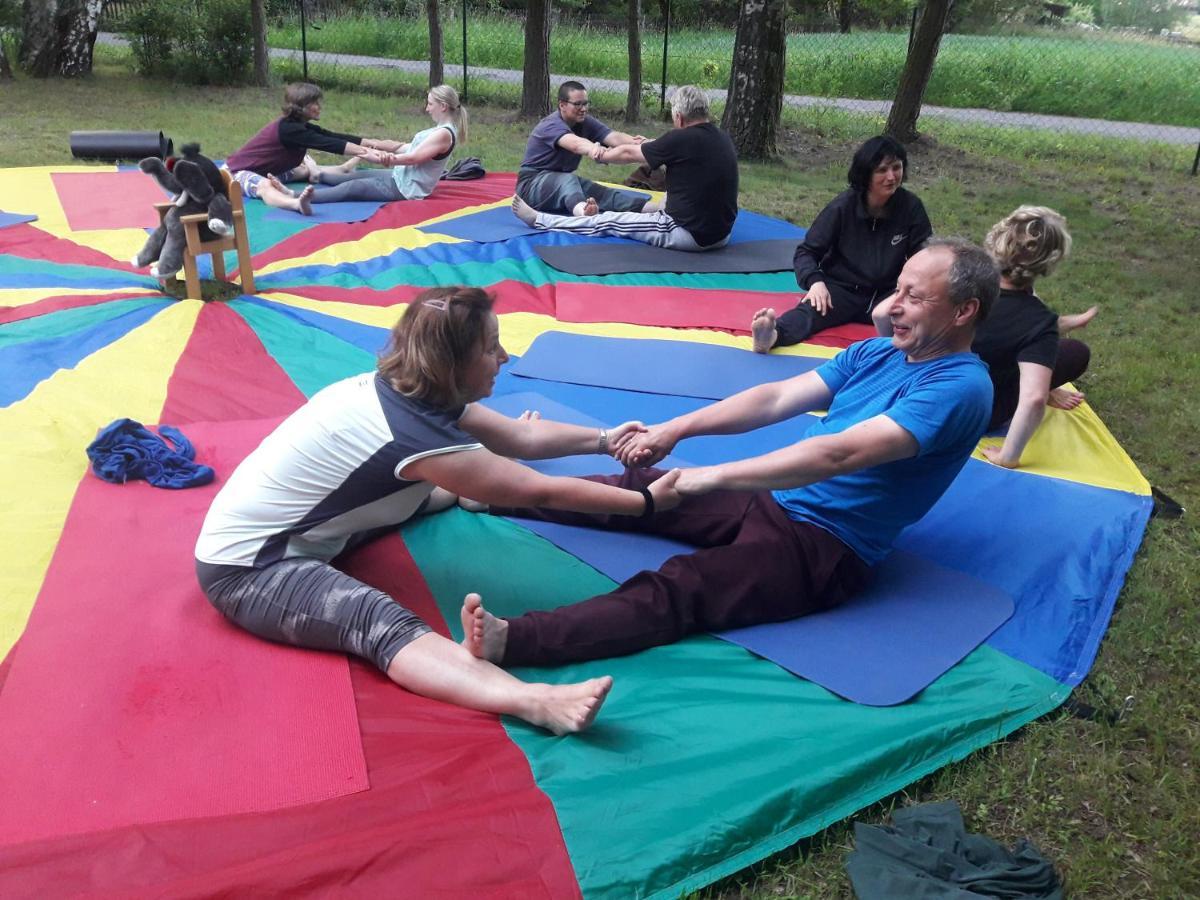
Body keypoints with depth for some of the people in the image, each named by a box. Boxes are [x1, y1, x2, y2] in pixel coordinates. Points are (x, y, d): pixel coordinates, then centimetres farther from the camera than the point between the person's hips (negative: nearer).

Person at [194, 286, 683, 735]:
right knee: (384, 623, -34)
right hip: (246, 568, -10)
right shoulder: (415, 433, -26)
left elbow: (522, 435, 9)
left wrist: (603, 440, 7)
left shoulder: (404, 389, -1)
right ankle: (531, 700, -54)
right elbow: (541, 492, -20)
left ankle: (460, 490, 49)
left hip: (286, 531, 10)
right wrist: (646, 501, -13)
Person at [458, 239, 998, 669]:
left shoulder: (960, 387, -16)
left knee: (678, 589, -28)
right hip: (773, 500, 9)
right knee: (641, 489, 6)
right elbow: (776, 398, 6)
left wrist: (712, 476, -26)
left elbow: (838, 454, -26)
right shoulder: (876, 353, 11)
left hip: (825, 550, -8)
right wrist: (675, 429, -5)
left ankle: (512, 640, -42)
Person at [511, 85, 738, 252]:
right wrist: (650, 144, 44)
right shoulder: (723, 139, 6)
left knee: (608, 221, 8)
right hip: (721, 235, 6)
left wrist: (602, 156, 20)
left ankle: (538, 220, 19)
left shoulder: (682, 139, -15)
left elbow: (628, 153, 0)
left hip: (689, 235, -6)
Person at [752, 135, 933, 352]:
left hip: (885, 296, 4)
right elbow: (806, 252, -4)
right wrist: (815, 281, -26)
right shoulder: (843, 206, -6)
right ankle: (773, 335, -66)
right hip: (841, 291, -4)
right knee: (813, 308, -37)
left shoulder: (911, 207, -3)